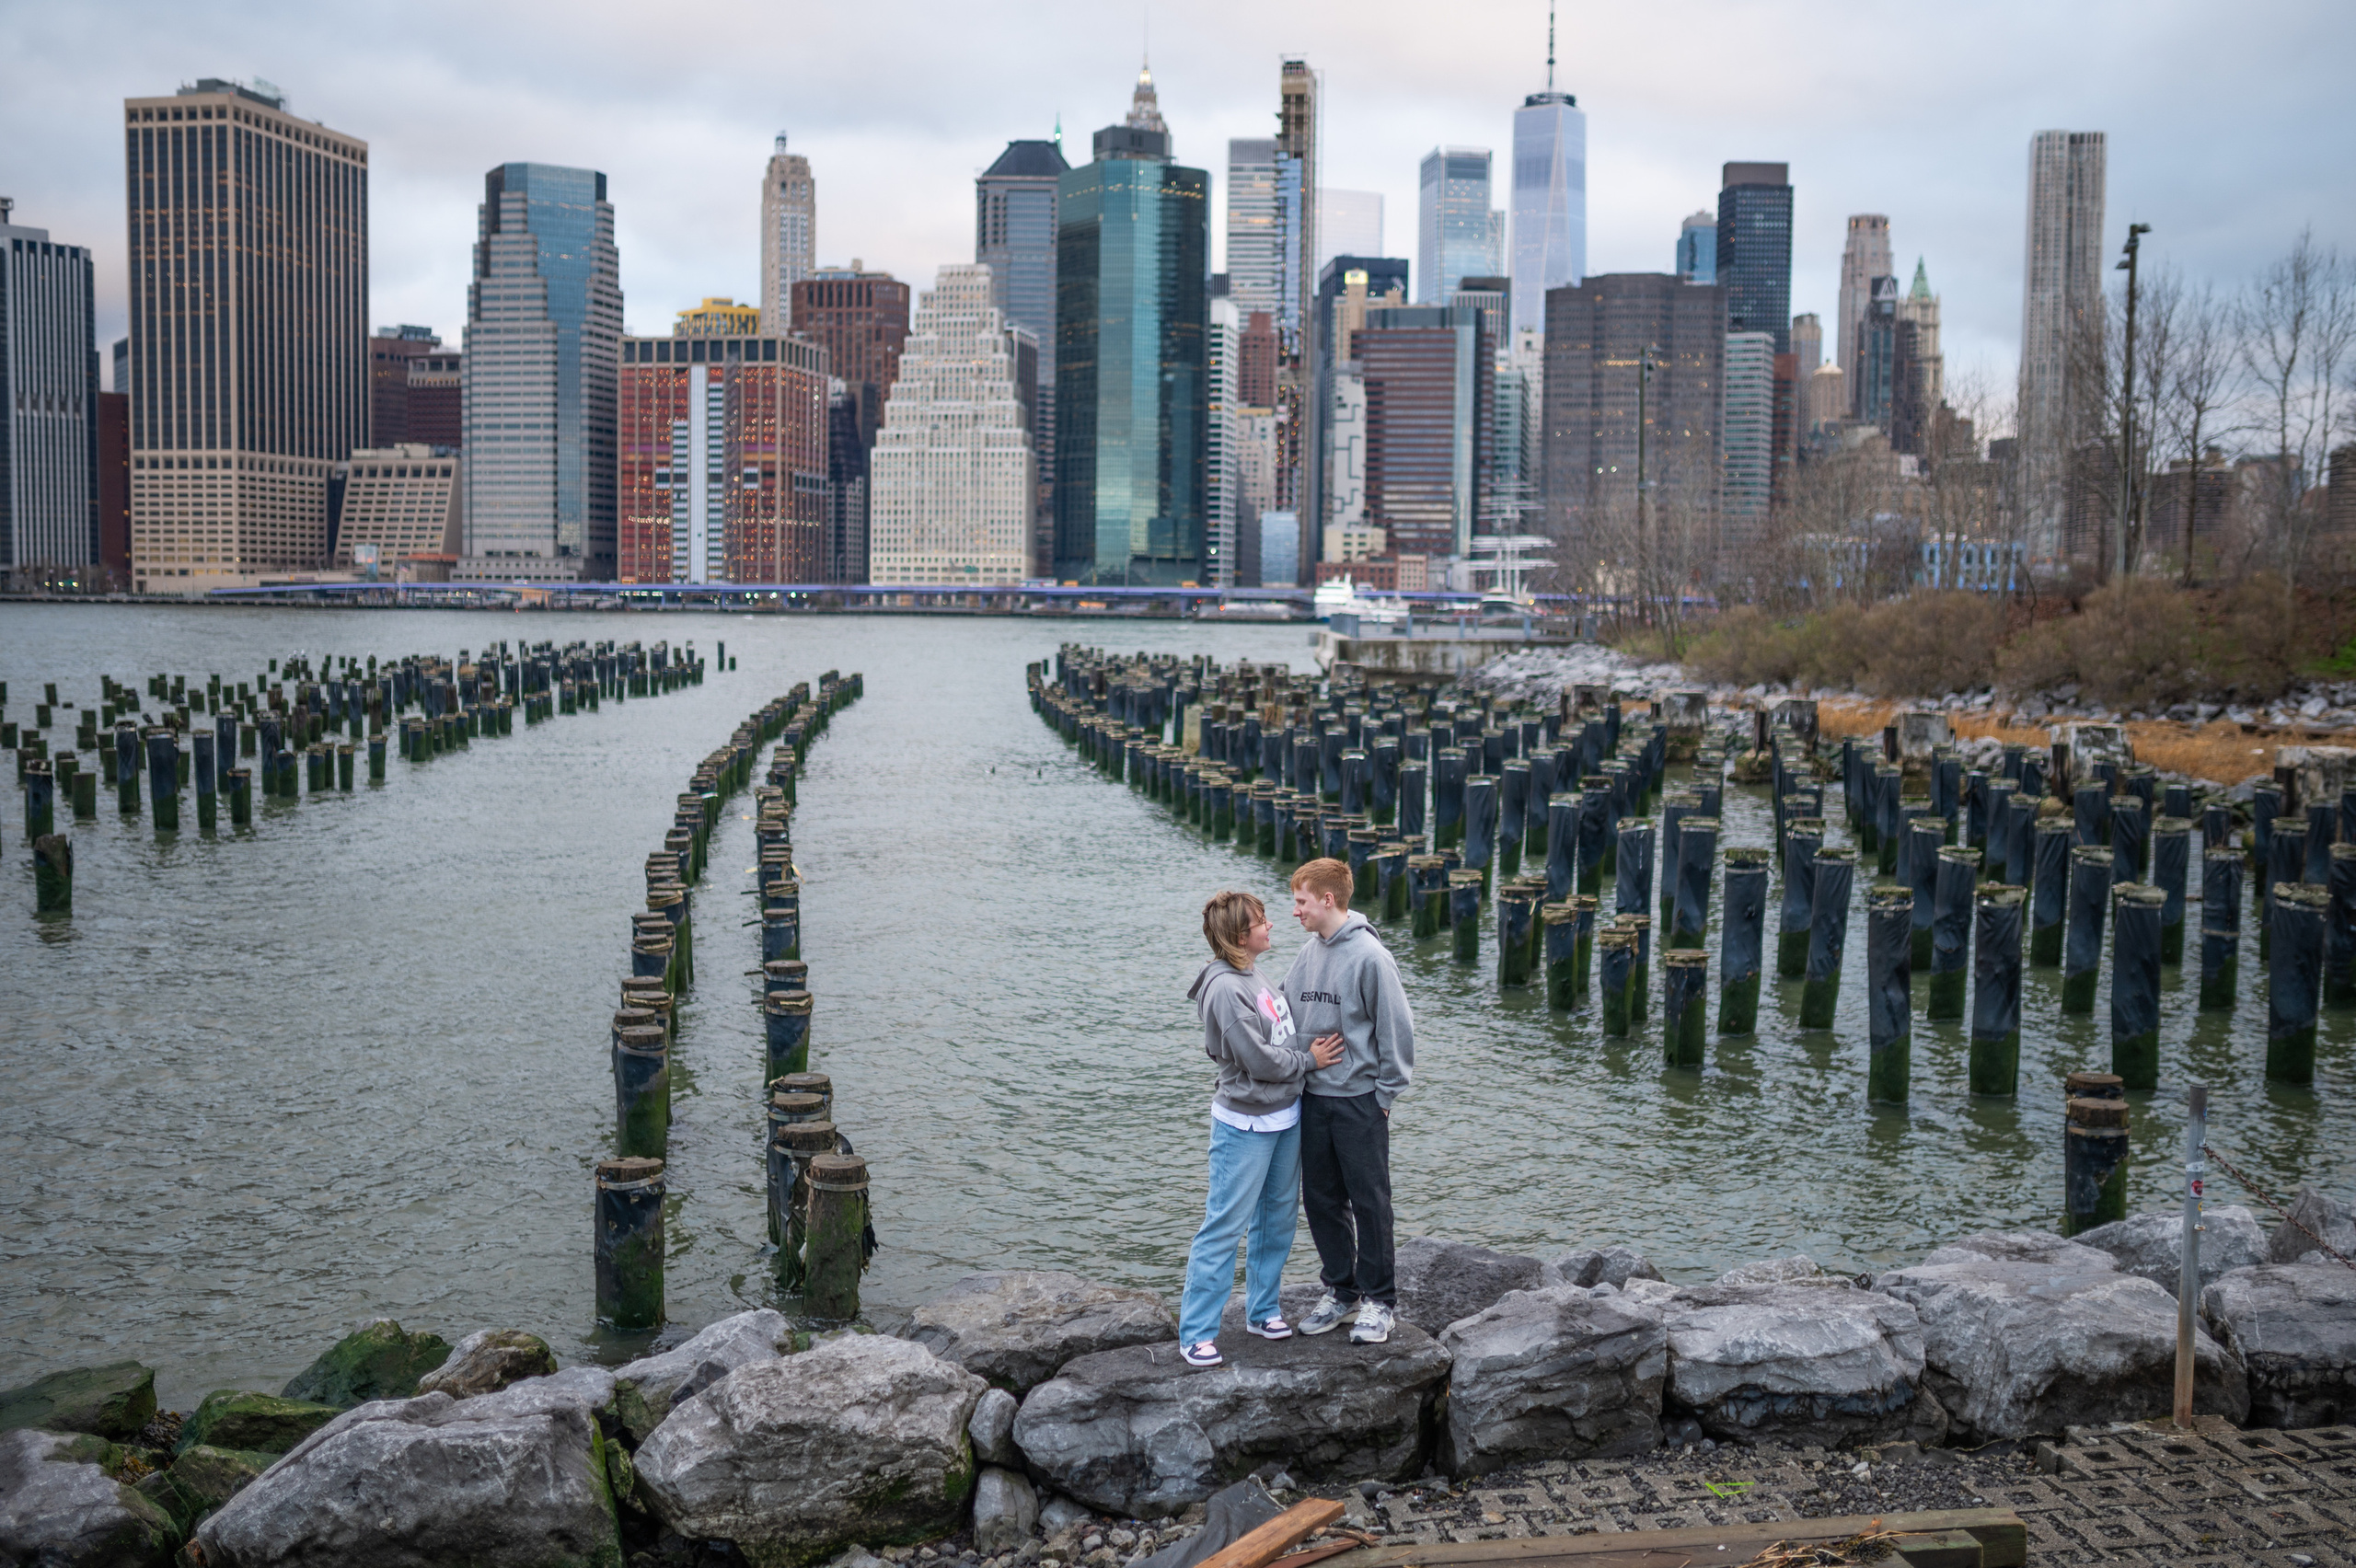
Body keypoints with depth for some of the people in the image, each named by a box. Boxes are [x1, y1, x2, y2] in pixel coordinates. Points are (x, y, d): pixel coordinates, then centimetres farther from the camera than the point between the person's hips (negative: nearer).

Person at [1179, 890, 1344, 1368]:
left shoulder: (1250, 977, 8)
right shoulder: (1225, 989, -21)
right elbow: (1260, 1059, -20)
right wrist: (1310, 1059, -7)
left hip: (1284, 1118, 10)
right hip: (1246, 1125, -9)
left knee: (1277, 1219, 17)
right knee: (1225, 1226, -5)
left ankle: (1261, 1309, 31)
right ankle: (1196, 1332, 1)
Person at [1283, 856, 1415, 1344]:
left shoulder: (1369, 956, -15)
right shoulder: (1309, 953, 6)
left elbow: (1396, 1028, -12)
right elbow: (1290, 1016, 17)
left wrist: (1385, 1093, -10)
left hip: (1359, 1099, -7)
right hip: (1313, 1097, 7)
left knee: (1369, 1202, 2)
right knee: (1321, 1199, 13)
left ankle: (1379, 1301, 13)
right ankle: (1341, 1291, 26)